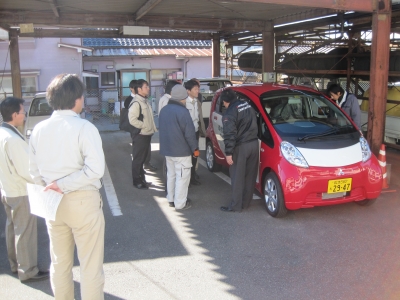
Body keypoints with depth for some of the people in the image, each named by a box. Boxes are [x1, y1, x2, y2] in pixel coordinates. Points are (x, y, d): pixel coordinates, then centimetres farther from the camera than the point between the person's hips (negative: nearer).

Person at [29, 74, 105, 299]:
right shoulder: (84, 127, -15)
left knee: (59, 262, 20)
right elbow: (95, 169, -25)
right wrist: (63, 185, -17)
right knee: (91, 264, 9)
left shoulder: (39, 129, 1)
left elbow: (34, 171, 6)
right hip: (83, 201, -5)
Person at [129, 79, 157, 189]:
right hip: (140, 135, -9)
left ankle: (142, 179, 30)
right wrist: (144, 125, -16)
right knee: (138, 159, 2)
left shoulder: (145, 102, 14)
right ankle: (137, 181, 13)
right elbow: (132, 120, -24)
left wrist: (153, 127, 11)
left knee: (142, 158, 18)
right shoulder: (136, 103, -16)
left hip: (147, 134, 9)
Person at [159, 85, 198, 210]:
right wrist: (195, 149, -8)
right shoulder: (182, 111, -20)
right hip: (181, 151, -8)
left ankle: (171, 199, 29)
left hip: (167, 150, 8)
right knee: (182, 177, 2)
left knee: (171, 174, 19)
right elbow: (189, 133, -18)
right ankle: (180, 203, 9)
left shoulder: (164, 110, 6)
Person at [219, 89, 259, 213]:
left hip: (241, 147, -7)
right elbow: (254, 125, 14)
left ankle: (236, 205, 11)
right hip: (254, 143, 7)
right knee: (250, 176, 14)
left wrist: (228, 153, -13)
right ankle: (246, 202, 26)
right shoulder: (247, 105, 10)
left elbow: (229, 135, -17)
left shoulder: (229, 113, -12)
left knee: (238, 177, 3)